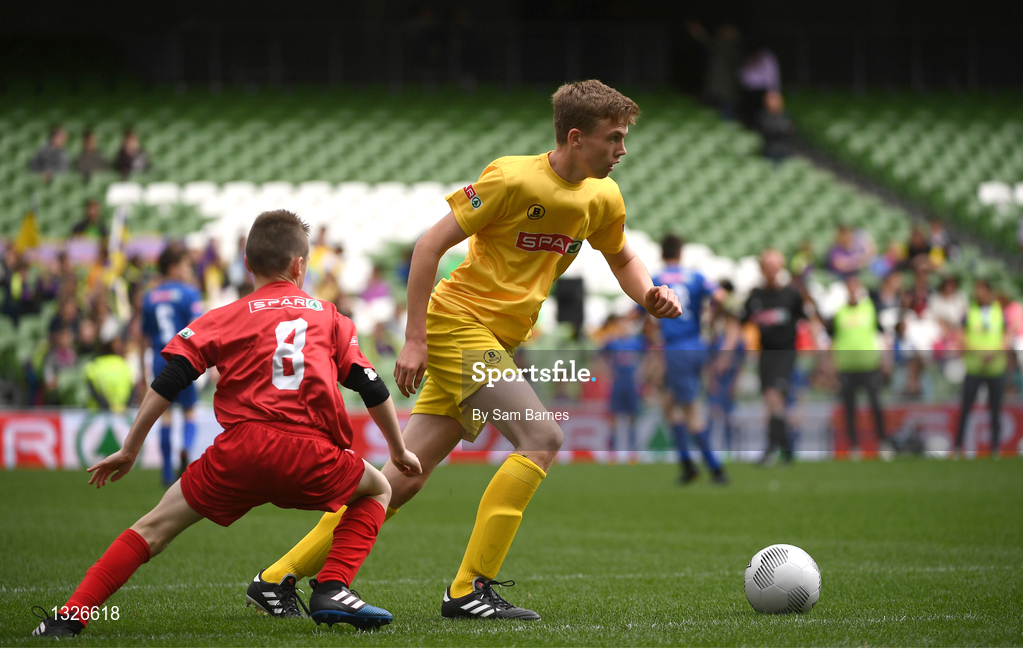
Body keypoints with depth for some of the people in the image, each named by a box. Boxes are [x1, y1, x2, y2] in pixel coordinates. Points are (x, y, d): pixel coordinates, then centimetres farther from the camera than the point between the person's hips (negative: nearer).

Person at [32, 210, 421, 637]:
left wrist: (129, 450, 14)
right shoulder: (330, 318, 21)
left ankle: (70, 617, -2)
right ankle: (332, 589, 9)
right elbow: (373, 389, 22)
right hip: (310, 457, 0)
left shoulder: (226, 319, 17)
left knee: (157, 526, 10)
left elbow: (167, 383, 9)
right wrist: (399, 452, 35)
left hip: (241, 451, 0)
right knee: (377, 490, 28)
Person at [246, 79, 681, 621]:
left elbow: (622, 260, 26)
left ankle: (279, 577, 10)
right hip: (458, 322, -7)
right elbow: (430, 245, -13)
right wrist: (414, 338, -16)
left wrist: (649, 296, 3)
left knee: (404, 478, 4)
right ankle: (468, 590, -19)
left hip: (497, 342, 7)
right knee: (542, 438, -20)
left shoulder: (602, 198, 7)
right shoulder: (512, 178, -15)